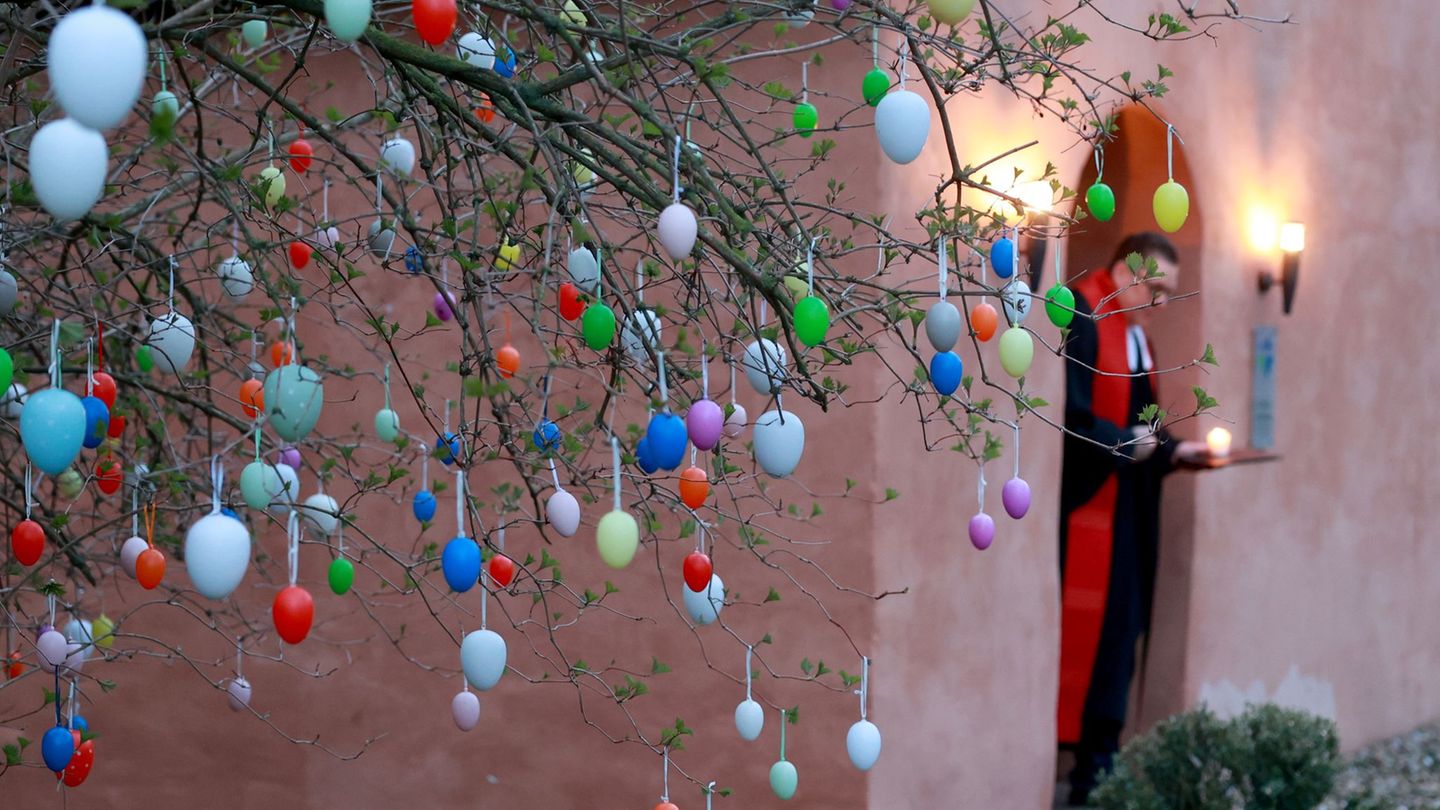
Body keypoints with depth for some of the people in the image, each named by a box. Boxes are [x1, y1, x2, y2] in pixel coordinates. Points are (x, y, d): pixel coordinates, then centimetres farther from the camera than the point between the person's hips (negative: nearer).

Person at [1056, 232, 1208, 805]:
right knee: (1078, 626, -7)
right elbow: (1066, 413, -22)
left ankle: (1098, 761, 16)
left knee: (1118, 625, 9)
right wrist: (1122, 442, -15)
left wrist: (1171, 451, 4)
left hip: (1123, 510, 9)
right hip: (1081, 503, -9)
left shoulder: (1135, 333, 16)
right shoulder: (1078, 318, -14)